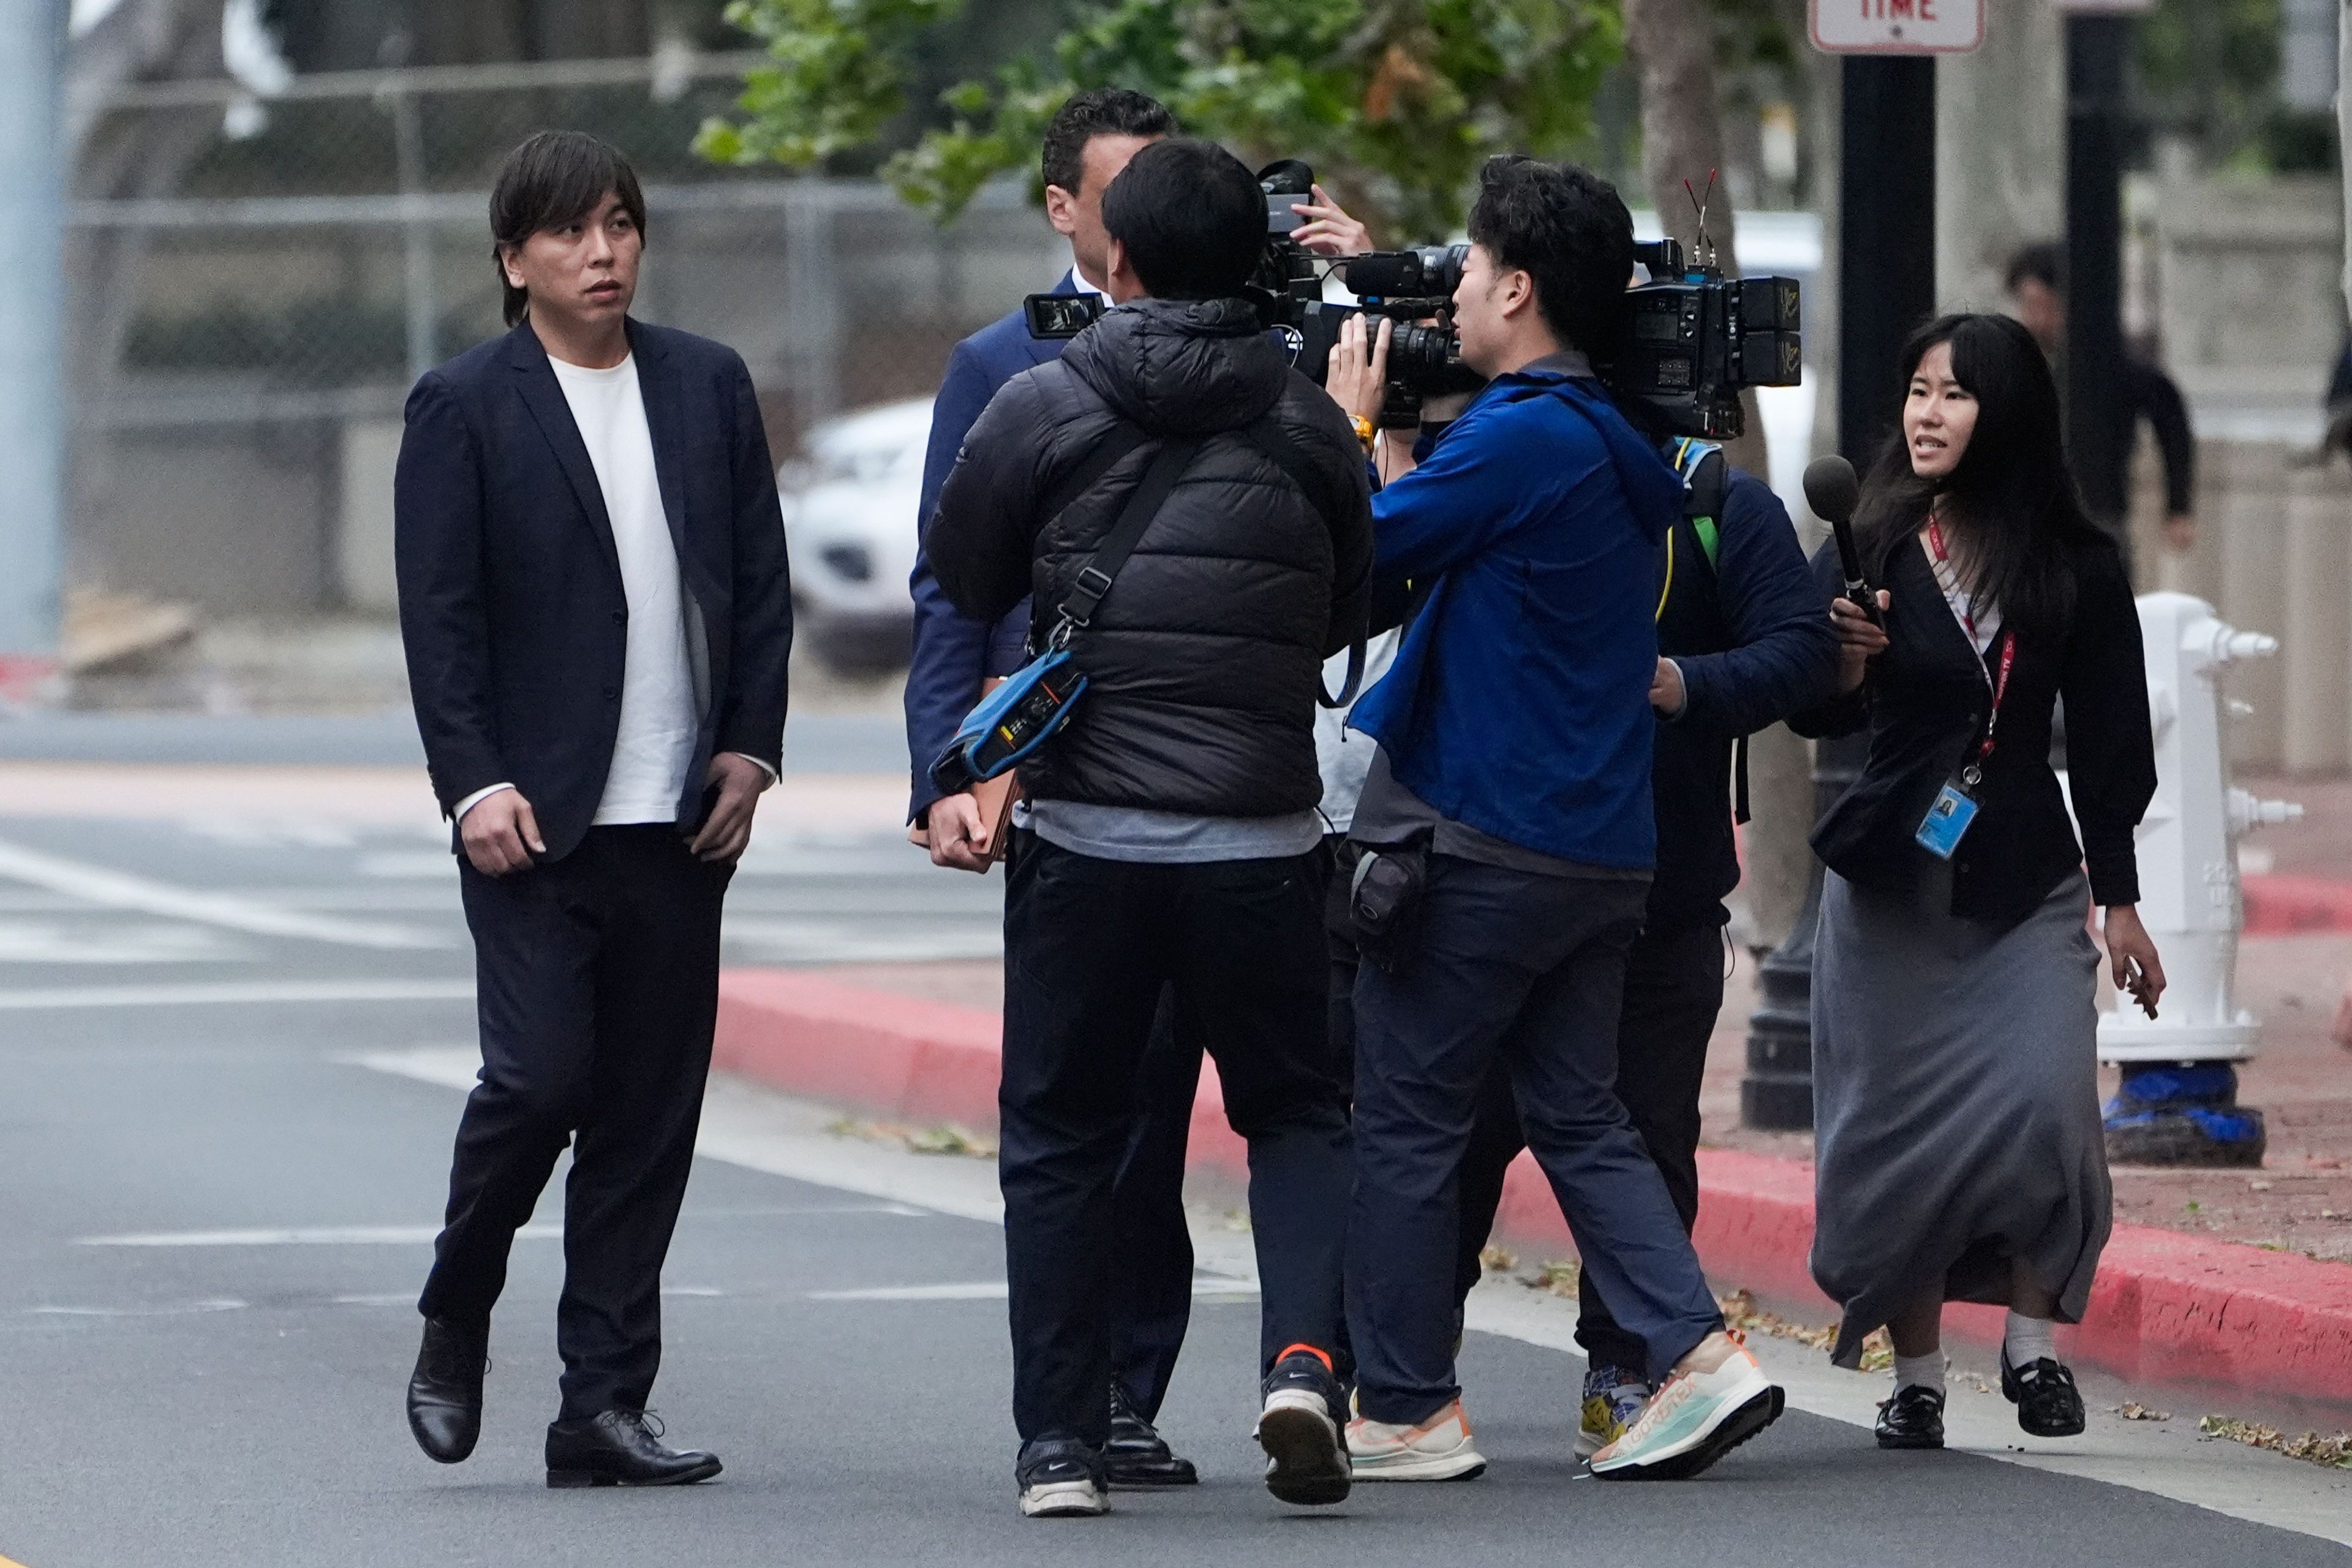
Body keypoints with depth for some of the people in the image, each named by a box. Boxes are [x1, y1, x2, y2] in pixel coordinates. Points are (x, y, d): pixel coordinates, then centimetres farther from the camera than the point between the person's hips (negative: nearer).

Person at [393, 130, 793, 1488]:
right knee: (539, 1078, -13)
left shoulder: (709, 386, 12)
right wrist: (474, 783, -12)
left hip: (680, 818, 4)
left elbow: (763, 581, 14)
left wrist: (751, 747, 4)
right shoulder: (464, 407, 0)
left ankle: (605, 1408, 7)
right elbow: (439, 614, -3)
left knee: (650, 1118, 3)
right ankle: (455, 1327, 11)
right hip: (536, 818, -4)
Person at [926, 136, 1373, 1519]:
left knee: (1063, 1140, 10)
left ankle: (1062, 1444, 7)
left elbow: (959, 584, 7)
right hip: (1265, 839, 1)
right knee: (1297, 1111, 15)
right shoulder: (1308, 424, 3)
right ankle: (1308, 1360, -9)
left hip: (1087, 835, -1)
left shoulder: (1042, 408, -3)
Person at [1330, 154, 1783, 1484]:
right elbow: (1442, 526, 24)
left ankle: (1409, 1411, 5)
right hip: (1606, 852, 9)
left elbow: (1362, 555, -11)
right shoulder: (1620, 451, 13)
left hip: (1485, 847, -9)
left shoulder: (1523, 438, -16)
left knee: (1406, 1119, 2)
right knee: (1581, 1114, 13)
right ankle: (1700, 1350, -1)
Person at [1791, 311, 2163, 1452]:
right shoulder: (1871, 549, 2)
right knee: (1895, 1129, -1)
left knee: (2045, 1103, -16)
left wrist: (2120, 899, 6)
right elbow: (1814, 717, 1)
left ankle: (2032, 1337, 0)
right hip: (1890, 883, 1)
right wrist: (1841, 670, -21)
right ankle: (1915, 1373, 7)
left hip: (2026, 881, 0)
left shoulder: (2075, 567, 2)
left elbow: (2107, 741, 7)